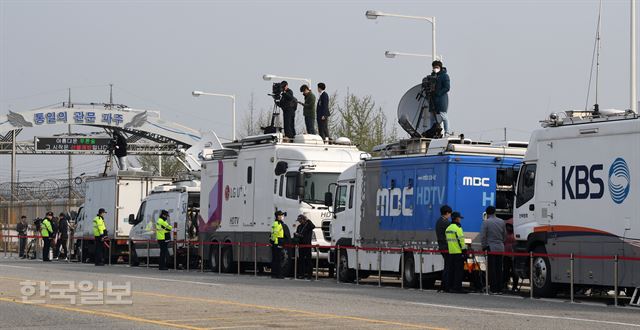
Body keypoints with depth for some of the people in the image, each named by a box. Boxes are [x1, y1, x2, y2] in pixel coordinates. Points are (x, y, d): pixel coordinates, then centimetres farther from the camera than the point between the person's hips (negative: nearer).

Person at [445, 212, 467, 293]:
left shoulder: (448, 228, 14)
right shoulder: (457, 228, -13)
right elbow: (461, 240, -16)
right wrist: (464, 250, -13)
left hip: (451, 252, 8)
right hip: (458, 252, -8)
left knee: (451, 270, 12)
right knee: (459, 270, -5)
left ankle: (450, 287, 14)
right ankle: (457, 287, -8)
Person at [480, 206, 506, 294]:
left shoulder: (486, 222, -8)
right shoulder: (501, 222, 7)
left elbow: (482, 236, -10)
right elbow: (505, 235, 14)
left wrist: (484, 247, 0)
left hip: (491, 248, -5)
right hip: (500, 248, 5)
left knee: (492, 270, -2)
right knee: (499, 269, 10)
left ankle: (493, 289, -4)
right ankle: (499, 289, 11)